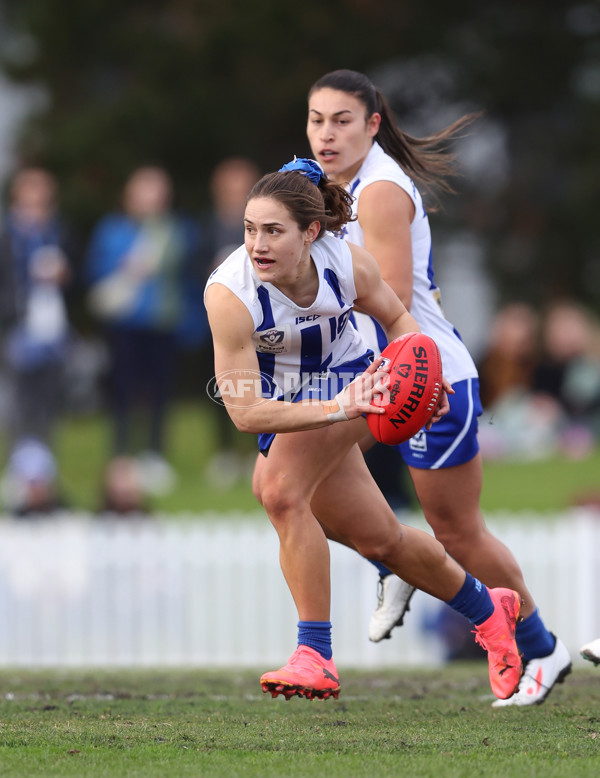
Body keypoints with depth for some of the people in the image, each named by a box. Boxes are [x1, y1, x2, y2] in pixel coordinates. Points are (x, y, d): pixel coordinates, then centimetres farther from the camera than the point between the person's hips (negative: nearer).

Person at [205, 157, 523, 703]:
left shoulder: (347, 263, -24)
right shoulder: (228, 294, -31)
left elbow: (396, 317, 0)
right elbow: (244, 411, -31)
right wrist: (335, 409, -41)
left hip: (347, 382, -2)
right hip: (286, 408, 2)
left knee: (279, 492, -28)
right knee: (381, 540, 11)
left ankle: (316, 657, -21)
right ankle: (488, 610, 37)